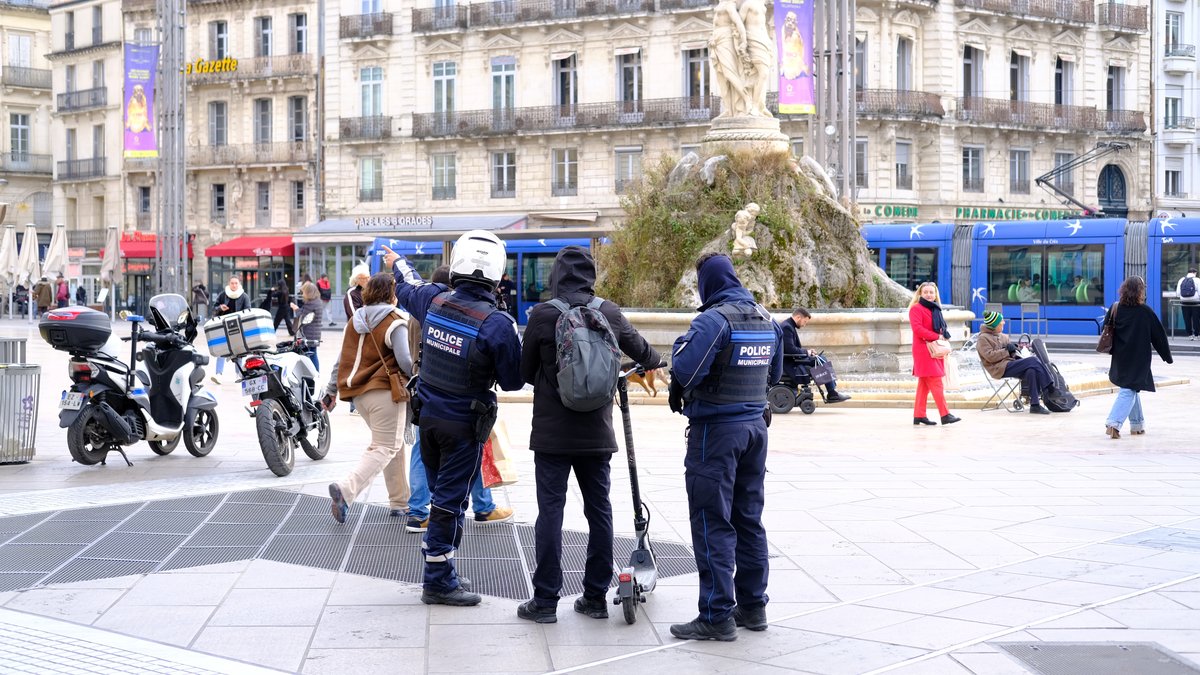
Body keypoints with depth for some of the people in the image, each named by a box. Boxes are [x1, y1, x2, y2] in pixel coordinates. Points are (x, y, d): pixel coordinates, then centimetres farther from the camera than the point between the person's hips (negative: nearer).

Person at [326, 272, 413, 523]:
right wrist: (417, 377, 4)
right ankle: (346, 489, -25)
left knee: (394, 443, 20)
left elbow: (342, 359, 14)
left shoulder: (355, 321, 12)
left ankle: (400, 501, 23)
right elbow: (404, 360, -16)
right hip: (385, 390, -8)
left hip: (359, 393, 8)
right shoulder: (395, 322, -8)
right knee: (385, 448, -6)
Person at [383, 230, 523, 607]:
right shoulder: (497, 324, -21)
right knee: (450, 500, 2)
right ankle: (438, 581, 9)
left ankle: (441, 571, 27)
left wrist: (397, 263, 43)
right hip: (464, 425, -6)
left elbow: (409, 287, 20)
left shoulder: (434, 301, -5)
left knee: (442, 494, 18)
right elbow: (513, 382, -12)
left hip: (429, 416, 6)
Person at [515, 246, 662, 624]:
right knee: (599, 511, 11)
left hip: (552, 433, -3)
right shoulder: (610, 313, 1)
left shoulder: (543, 315, -9)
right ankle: (596, 596, 18)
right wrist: (656, 363, 42)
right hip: (597, 433, 3)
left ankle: (545, 601, 2)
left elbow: (526, 372, 1)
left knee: (550, 512, 0)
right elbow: (639, 348, 19)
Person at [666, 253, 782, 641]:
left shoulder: (715, 319, -16)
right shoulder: (766, 319, 9)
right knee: (749, 519, 15)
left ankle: (718, 616, -2)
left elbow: (685, 370, -24)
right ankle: (753, 606, 22)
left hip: (716, 429, -8)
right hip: (755, 426, 8)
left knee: (712, 523, -3)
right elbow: (774, 373, 18)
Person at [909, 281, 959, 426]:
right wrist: (936, 337, -18)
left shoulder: (935, 309, 18)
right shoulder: (916, 309, -8)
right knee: (936, 382, -11)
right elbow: (917, 328, -18)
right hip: (923, 350, -9)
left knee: (924, 384, 9)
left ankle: (919, 415, 12)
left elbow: (942, 328, 25)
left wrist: (944, 335, 3)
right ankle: (945, 415, -13)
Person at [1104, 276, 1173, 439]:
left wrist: (1112, 350, 19)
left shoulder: (1115, 309, -3)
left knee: (1132, 389, 20)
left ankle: (1137, 425, 26)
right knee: (1129, 390, -4)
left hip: (1120, 358, 5)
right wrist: (1167, 356, 7)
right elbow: (1159, 335, -4)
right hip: (1138, 359, -5)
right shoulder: (1145, 312, -12)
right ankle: (1114, 423, -20)